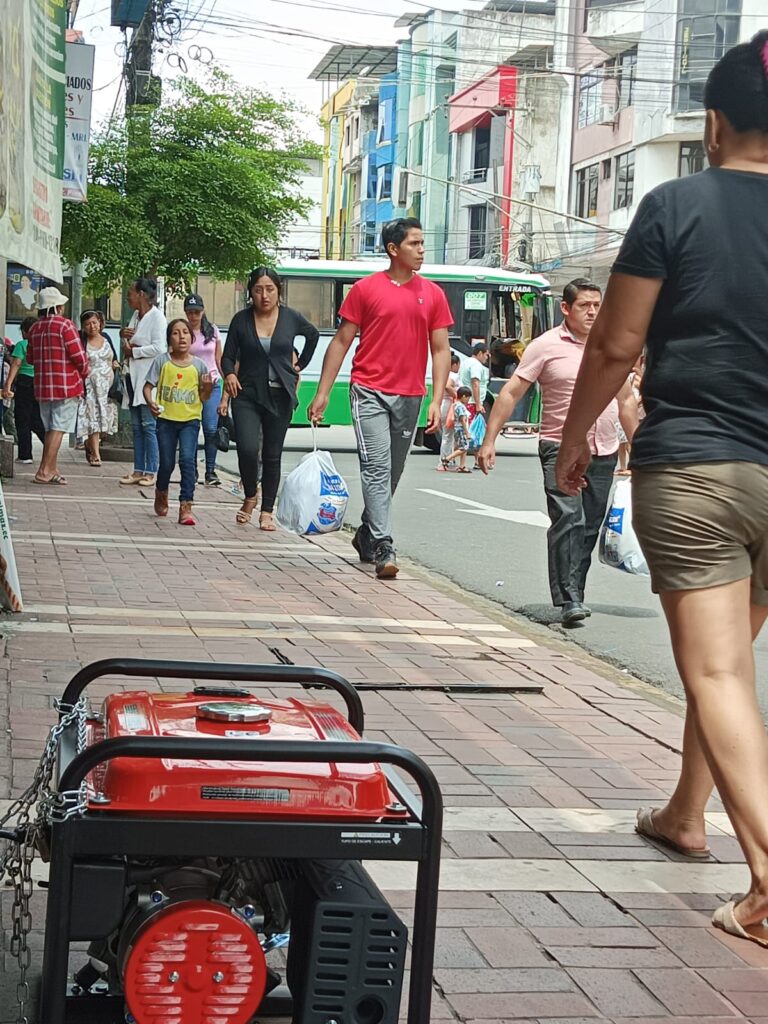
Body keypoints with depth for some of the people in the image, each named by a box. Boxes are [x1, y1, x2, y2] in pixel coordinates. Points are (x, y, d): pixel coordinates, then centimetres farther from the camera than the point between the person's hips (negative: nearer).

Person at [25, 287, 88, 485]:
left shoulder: (35, 328, 9)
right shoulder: (65, 325, -11)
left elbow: (30, 358, 17)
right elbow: (79, 355, -13)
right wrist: (84, 373, 6)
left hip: (43, 386, 7)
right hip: (66, 386, -7)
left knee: (50, 428, 15)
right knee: (58, 428, -5)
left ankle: (52, 470, 15)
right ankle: (44, 471, -10)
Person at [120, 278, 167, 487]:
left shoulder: (156, 317, -10)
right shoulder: (136, 315, 15)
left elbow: (158, 348, -20)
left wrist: (133, 352, -10)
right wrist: (124, 335, 4)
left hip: (149, 377, -9)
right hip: (134, 376, 9)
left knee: (148, 426, -6)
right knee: (136, 426, 9)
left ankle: (150, 472, -1)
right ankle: (138, 470, 13)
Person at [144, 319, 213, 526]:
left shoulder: (199, 365, 2)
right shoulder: (162, 362, 0)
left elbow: (203, 397, 7)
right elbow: (148, 386, 1)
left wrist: (208, 387, -15)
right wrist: (150, 402, -18)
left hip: (190, 419, 0)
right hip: (166, 419, 0)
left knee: (188, 459, -15)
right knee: (167, 463, 8)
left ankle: (186, 506, -14)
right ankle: (161, 493, 38)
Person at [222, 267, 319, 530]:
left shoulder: (290, 318, 1)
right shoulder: (241, 319, 0)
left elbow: (313, 334, 22)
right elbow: (228, 356, 5)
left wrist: (301, 365, 19)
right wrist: (229, 374, -15)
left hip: (279, 396, 1)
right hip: (247, 394, -1)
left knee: (272, 455, 5)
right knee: (247, 449, -16)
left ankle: (267, 511, 16)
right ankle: (250, 497, 11)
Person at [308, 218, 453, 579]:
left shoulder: (433, 294, 7)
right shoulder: (366, 289, 0)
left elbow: (440, 350, 7)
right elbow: (341, 342, 3)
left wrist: (436, 401, -2)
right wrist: (323, 392, -1)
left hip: (410, 397, 4)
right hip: (370, 393, -4)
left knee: (392, 473, 13)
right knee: (377, 468, -13)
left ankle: (366, 537, 31)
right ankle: (383, 549, -16)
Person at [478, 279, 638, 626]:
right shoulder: (546, 346, -3)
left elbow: (626, 401, 20)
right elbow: (510, 393, -3)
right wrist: (489, 440, -9)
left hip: (604, 451, 5)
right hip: (561, 448, -5)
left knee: (590, 526, 8)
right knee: (568, 519, -17)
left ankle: (573, 595, 18)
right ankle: (568, 601, -18)